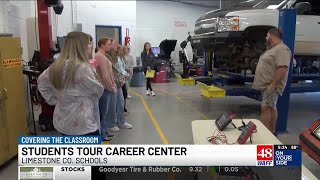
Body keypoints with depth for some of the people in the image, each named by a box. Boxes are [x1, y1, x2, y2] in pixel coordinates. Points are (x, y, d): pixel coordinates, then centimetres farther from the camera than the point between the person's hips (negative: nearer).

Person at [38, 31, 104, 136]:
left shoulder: (57, 66, 4)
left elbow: (41, 81, 18)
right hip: (82, 125, -8)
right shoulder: (83, 68, -21)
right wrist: (92, 71, 7)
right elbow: (98, 91, -10)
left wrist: (54, 100, 13)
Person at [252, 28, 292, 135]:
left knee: (266, 108, -11)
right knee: (271, 107, 15)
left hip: (271, 86, -10)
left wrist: (273, 85, -28)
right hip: (266, 85, 11)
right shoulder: (272, 49, 17)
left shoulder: (282, 49, -17)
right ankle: (271, 132, 24)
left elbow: (282, 68, -27)